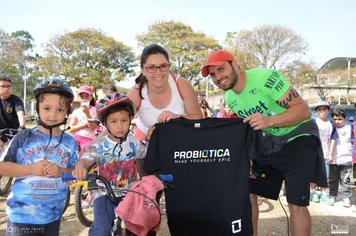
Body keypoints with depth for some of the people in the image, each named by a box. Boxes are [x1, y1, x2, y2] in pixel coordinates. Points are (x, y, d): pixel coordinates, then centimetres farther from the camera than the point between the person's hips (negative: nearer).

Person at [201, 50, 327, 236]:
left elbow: (304, 109, -25)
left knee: (297, 204, -12)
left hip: (297, 137, -6)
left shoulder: (266, 78, -22)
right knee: (246, 190, 4)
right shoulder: (229, 98, 1)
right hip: (266, 143, 7)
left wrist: (269, 121, -39)